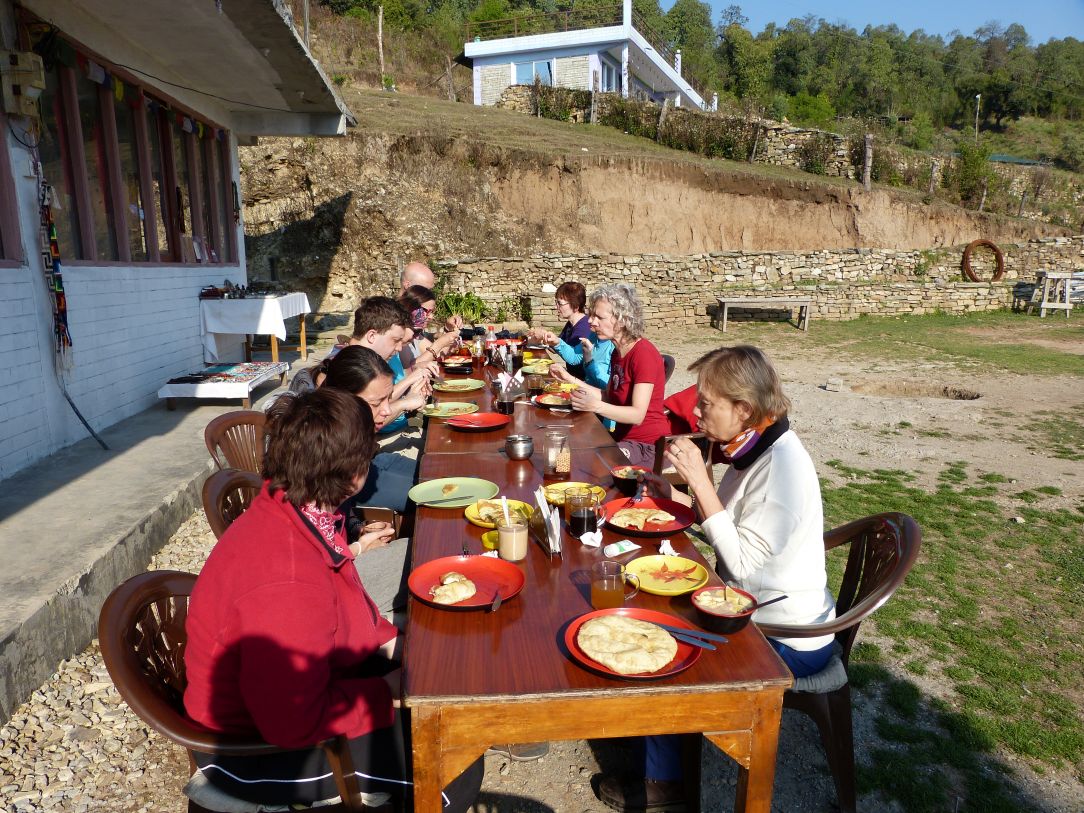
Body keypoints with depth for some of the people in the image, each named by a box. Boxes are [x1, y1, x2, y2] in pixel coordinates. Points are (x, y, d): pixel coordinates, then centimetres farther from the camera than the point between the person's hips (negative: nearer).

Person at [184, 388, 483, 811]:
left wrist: (389, 640, 0)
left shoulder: (292, 513, -8)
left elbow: (340, 604, 10)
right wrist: (387, 691, -19)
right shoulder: (286, 584, -38)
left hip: (290, 692, 9)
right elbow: (294, 724, -31)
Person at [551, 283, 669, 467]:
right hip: (623, 437, 8)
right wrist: (571, 379, 6)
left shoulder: (644, 353, -18)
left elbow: (637, 415, -26)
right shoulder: (617, 352, 10)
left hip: (648, 446, -8)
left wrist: (596, 406, -40)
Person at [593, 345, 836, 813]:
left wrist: (700, 480, -28)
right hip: (759, 611, 9)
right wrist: (678, 498, -5)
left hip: (791, 641, -8)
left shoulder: (781, 467, -28)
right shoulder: (755, 449, 0)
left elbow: (742, 563, -27)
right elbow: (736, 525, 9)